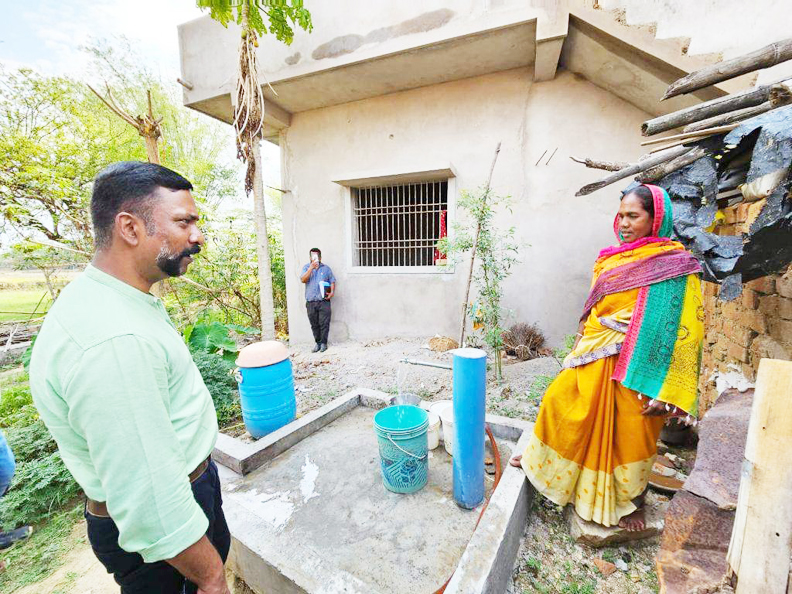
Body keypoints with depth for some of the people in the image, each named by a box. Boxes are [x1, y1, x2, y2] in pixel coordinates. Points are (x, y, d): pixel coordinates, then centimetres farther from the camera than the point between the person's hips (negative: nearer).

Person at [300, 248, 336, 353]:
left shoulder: (326, 268, 8)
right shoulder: (306, 267, 9)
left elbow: (332, 281, 7)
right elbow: (303, 280, -7)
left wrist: (332, 292, -9)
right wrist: (311, 267, -14)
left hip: (324, 301, -1)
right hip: (310, 302, 1)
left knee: (324, 323, -1)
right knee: (314, 324, 8)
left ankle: (323, 342, 12)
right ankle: (317, 342, 20)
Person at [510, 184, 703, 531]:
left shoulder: (674, 263, -9)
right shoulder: (611, 259, 10)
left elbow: (682, 325, -13)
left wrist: (662, 389, -17)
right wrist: (582, 348, 17)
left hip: (634, 362, -5)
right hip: (594, 354, 6)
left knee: (629, 434, 9)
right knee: (560, 402, 10)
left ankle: (631, 502, 35)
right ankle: (541, 459, 34)